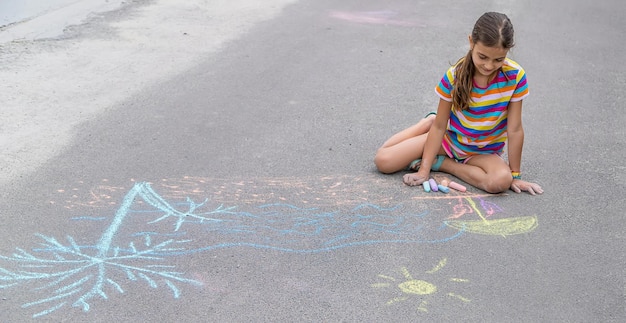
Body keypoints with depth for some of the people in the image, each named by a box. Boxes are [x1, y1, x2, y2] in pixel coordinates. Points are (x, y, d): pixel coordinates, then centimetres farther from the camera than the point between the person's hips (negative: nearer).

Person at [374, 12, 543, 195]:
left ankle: (442, 163, -10)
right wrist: (424, 170, -16)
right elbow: (440, 125, -13)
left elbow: (514, 129, -16)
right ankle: (427, 124, 14)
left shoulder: (515, 77, -21)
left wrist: (515, 175, -12)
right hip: (449, 139, 0)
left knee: (501, 181, -36)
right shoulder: (454, 76, -19)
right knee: (383, 161, -12)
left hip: (484, 152, 0)